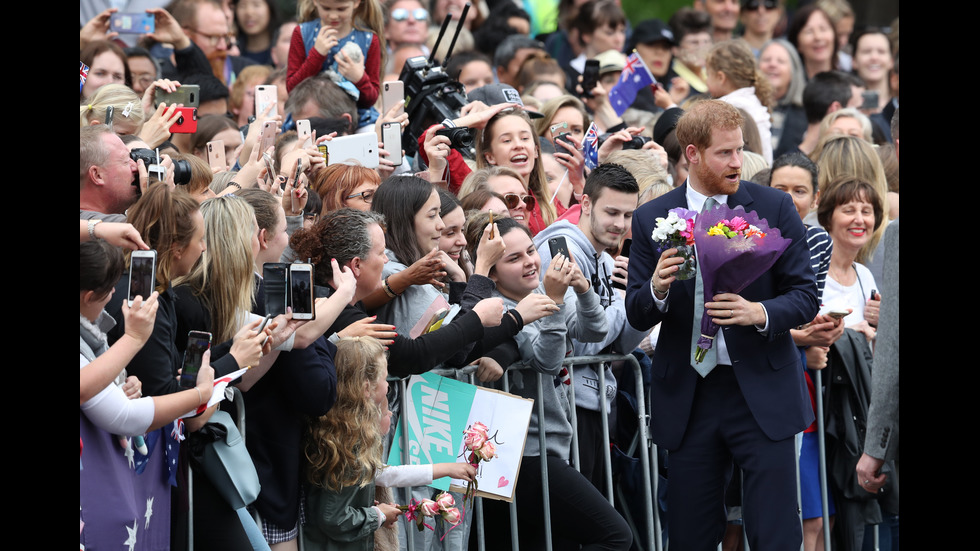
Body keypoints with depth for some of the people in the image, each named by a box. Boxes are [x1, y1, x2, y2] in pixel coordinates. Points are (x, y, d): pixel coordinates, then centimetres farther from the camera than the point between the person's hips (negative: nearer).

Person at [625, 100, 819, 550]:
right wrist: (657, 289, -19)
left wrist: (760, 313, -20)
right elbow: (636, 316, 4)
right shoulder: (652, 219, 3)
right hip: (688, 398, 2)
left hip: (762, 395, -2)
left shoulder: (774, 208, 1)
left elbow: (805, 296, 0)